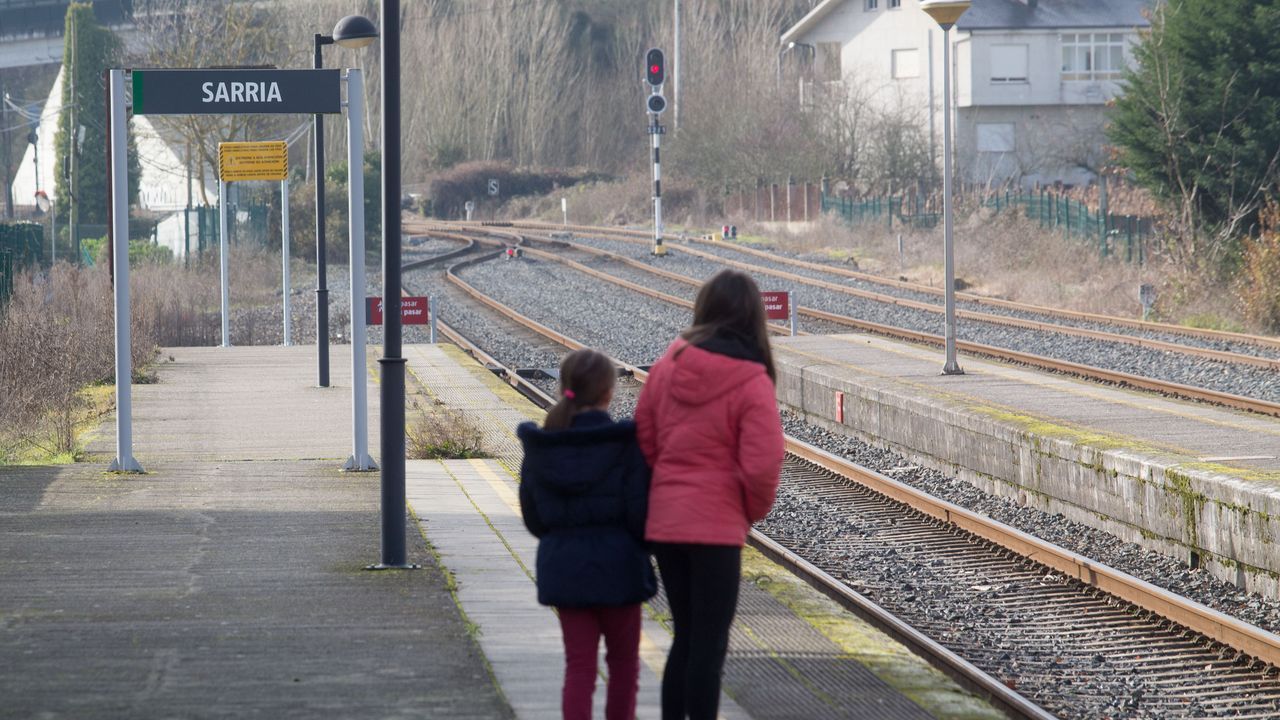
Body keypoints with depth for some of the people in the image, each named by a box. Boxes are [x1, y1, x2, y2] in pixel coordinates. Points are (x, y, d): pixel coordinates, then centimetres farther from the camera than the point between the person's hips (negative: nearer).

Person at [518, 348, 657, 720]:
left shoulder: (540, 448, -2)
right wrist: (644, 547, 6)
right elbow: (640, 511, -14)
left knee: (579, 664, 6)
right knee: (623, 661, 15)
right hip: (616, 566, -3)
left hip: (562, 567, 3)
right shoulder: (624, 443, -15)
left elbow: (532, 515, 5)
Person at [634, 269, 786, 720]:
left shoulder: (669, 365, 2)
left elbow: (643, 438, 5)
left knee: (686, 637, 17)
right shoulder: (751, 382, -12)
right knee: (709, 644, 1)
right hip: (717, 526, -5)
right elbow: (762, 466, -17)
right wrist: (753, 512, 1)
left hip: (663, 521, 5)